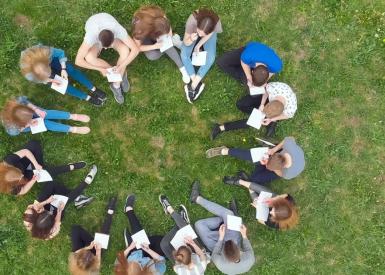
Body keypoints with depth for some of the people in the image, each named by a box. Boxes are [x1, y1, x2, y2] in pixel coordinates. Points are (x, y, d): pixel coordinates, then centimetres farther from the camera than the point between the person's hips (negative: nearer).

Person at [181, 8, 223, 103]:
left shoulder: (216, 24, -40)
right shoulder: (192, 21, -42)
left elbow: (208, 35, -16)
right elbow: (185, 42, -30)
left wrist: (198, 46, -13)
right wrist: (191, 40, -52)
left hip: (209, 34, 0)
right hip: (193, 33, 0)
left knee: (210, 57, -19)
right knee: (184, 55, -19)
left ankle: (193, 85, -9)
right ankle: (197, 83, -10)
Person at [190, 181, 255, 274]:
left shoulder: (222, 264, -44)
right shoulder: (250, 260, -39)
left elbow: (215, 255, -21)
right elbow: (249, 250, -15)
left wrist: (221, 237, -26)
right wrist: (244, 236, -20)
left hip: (218, 248, -2)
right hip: (236, 242, 3)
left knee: (199, 224, -14)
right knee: (228, 214, -12)